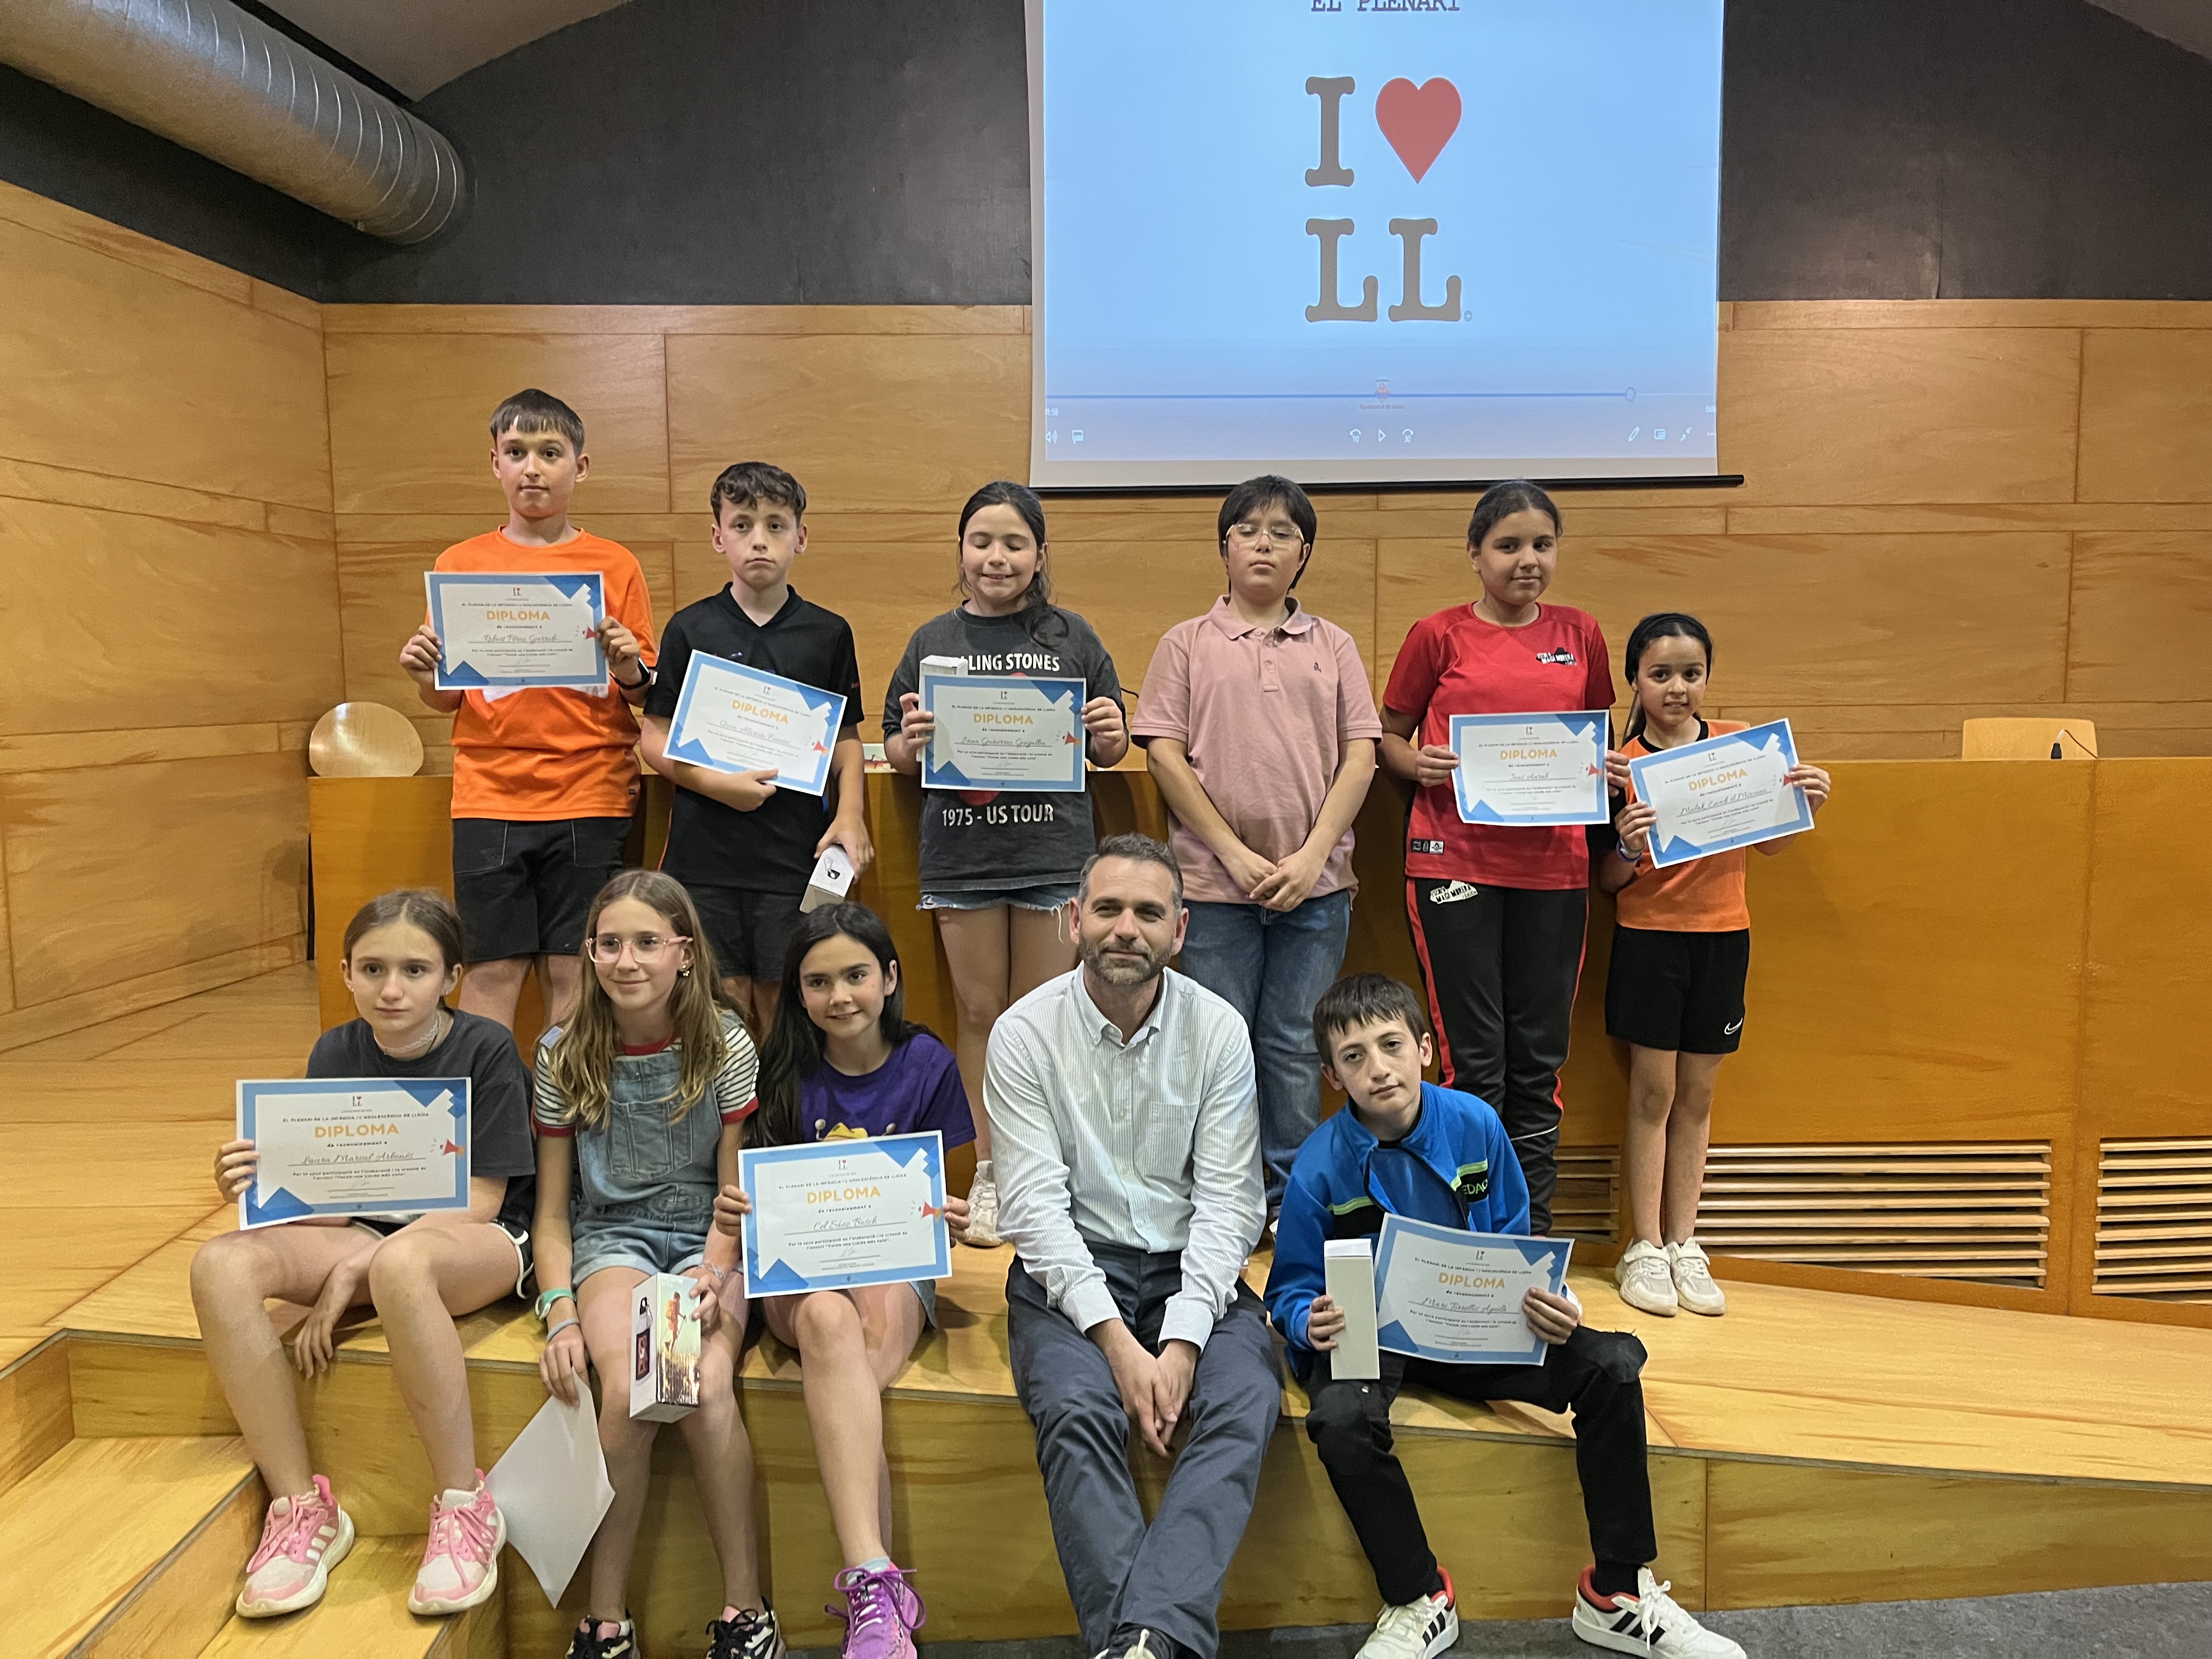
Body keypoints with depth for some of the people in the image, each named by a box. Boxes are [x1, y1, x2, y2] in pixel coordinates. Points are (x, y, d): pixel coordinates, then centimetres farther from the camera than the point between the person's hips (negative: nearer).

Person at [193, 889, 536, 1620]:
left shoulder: (486, 1051, -11)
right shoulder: (335, 1053, 3)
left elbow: (478, 1200, -12)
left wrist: (351, 1273, -18)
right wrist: (261, 1185, -22)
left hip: (476, 1243, -5)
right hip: (366, 1232, 6)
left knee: (397, 1264, -40)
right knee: (222, 1265, -22)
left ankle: (465, 1507, -24)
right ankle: (303, 1507, -14)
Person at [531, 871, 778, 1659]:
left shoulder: (723, 1041, -4)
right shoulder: (565, 1055, -1)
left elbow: (735, 1190, 0)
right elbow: (552, 1210, 4)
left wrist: (711, 1275, -18)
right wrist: (560, 1312, -12)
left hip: (706, 1237, -1)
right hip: (610, 1236, 1)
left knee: (707, 1387, -29)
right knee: (627, 1392, -28)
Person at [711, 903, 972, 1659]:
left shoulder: (927, 1064, 2)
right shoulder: (783, 1072, 3)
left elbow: (937, 1195, 6)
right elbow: (764, 1195, 6)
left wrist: (952, 1220, -17)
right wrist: (736, 1212, -17)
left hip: (896, 1263, 0)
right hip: (797, 1263, 0)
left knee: (875, 1320, -37)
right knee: (828, 1320, -37)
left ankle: (869, 1593, -36)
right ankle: (880, 1583, -44)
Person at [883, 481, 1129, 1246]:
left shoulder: (1072, 639, 6)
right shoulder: (932, 642, 8)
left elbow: (1111, 750, 11)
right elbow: (897, 756, 10)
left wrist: (1111, 733, -11)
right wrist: (910, 741, -12)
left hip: (1053, 851, -1)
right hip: (961, 853, 1)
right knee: (978, 1010, 7)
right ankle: (989, 1172, 20)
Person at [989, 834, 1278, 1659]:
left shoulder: (1219, 1029, -2)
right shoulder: (1025, 1032, -6)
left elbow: (1229, 1203, -5)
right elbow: (1035, 1207, -10)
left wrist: (1182, 1342, -18)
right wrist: (1117, 1339, -20)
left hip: (1191, 1266, 2)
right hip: (1070, 1267, -1)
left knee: (1247, 1400, -26)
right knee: (1076, 1408, -29)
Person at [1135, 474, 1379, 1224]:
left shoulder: (1333, 646, 11)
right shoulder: (1189, 643, 6)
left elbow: (1359, 755, 4)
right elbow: (1163, 753, -2)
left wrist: (1313, 856, -8)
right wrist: (1233, 852, -9)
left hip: (1316, 883, 1)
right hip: (1214, 881, -1)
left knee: (1295, 1047, 7)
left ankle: (1291, 1201, 20)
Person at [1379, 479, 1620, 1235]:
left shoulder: (1580, 634, 12)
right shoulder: (1438, 636, 3)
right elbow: (1389, 738, 9)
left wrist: (1610, 768, 0)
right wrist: (1419, 765, -12)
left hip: (1554, 867, 3)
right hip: (1455, 863, -3)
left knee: (1540, 1061, 7)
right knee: (1475, 1061, -1)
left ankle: (1533, 1237, 19)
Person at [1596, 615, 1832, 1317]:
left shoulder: (1739, 743, 2)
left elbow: (1769, 842, 4)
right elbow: (1607, 881, -3)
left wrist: (1805, 807, -14)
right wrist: (1627, 849, -23)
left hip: (1722, 936, 2)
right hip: (1649, 937, -2)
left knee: (1697, 1094, 10)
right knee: (1653, 1092, 2)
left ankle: (1684, 1245, 20)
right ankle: (1644, 1249, 11)